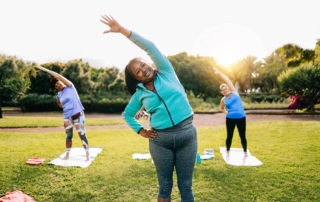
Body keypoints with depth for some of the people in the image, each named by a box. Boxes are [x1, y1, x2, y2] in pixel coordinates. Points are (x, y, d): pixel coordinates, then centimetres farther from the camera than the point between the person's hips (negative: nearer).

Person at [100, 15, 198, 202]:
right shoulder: (140, 94, 8)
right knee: (165, 185, 12)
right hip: (160, 140, 2)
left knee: (186, 186, 8)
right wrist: (141, 131, 6)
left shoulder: (166, 72, 3)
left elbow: (150, 47, -7)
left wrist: (122, 29, -9)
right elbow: (127, 114, 22)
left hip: (187, 133, -1)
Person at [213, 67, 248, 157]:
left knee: (242, 136, 6)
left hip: (241, 118, 0)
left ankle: (245, 152, 20)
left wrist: (220, 73, -6)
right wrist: (226, 113, 3)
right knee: (229, 136, 6)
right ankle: (227, 152, 22)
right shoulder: (223, 99, 5)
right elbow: (222, 108, 23)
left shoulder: (234, 92, 2)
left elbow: (228, 81, -5)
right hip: (230, 119, 1)